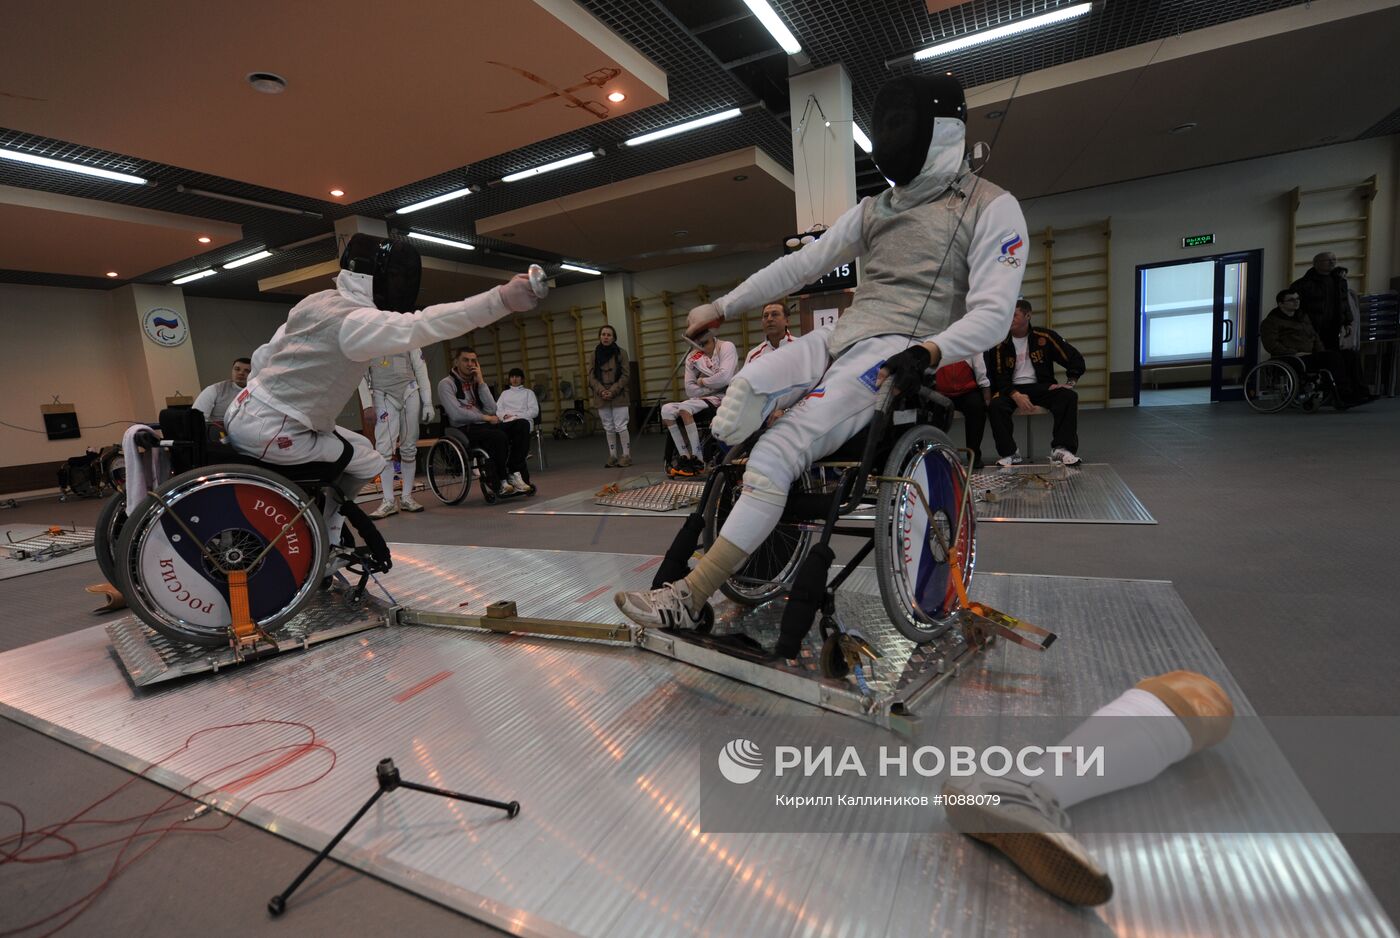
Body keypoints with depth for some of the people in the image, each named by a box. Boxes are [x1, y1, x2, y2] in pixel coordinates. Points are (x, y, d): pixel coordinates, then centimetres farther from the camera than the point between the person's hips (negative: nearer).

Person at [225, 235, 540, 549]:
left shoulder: (315, 301, 7)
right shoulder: (354, 320, -21)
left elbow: (262, 357, 13)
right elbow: (423, 326, -41)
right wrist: (502, 298, -52)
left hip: (244, 413, 9)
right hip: (268, 432, -9)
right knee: (367, 462, 6)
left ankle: (322, 535, 25)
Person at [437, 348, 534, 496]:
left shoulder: (476, 382, 17)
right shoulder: (446, 384, 0)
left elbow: (492, 410, 1)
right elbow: (456, 414, -14)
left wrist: (481, 382, -2)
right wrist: (485, 417, -8)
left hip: (484, 425, 6)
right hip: (463, 430, -6)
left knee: (522, 424, -17)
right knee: (499, 436, -35)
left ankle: (515, 474, -19)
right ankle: (500, 482, -19)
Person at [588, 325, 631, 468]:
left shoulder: (621, 352, -1)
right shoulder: (595, 354, 7)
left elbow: (625, 375, -4)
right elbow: (591, 376, 5)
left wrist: (613, 391, -13)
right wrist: (601, 391, -11)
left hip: (619, 396, -3)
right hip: (601, 397, 3)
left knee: (620, 427, -5)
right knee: (609, 428, 9)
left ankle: (626, 455, 5)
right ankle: (613, 456, 16)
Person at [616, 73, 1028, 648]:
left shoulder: (993, 208, 2)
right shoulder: (877, 207, 20)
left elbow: (991, 313, -8)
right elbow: (802, 264, 17)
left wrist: (929, 350, -29)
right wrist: (721, 307, 12)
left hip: (899, 353, -7)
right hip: (842, 335, 7)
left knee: (775, 456, -26)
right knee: (742, 391, -24)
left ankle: (689, 596, -22)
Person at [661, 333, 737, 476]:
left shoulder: (726, 347, -7)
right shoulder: (692, 357, 8)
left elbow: (724, 378, -22)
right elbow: (690, 390, 1)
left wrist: (702, 381, -8)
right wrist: (713, 385, -10)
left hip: (722, 399, -6)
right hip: (701, 400, 6)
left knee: (685, 407, -28)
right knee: (666, 409, -13)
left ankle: (698, 460, -22)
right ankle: (684, 457, -12)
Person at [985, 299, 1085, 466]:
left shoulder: (1045, 336, 1)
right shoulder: (1001, 344, 2)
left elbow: (1076, 359, 6)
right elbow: (999, 376, -3)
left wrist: (1070, 383, -8)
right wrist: (1015, 395, -20)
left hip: (1042, 387, 1)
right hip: (1012, 389, 0)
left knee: (1068, 397, -28)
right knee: (995, 405, -32)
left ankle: (1061, 449, -27)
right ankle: (1009, 453, -23)